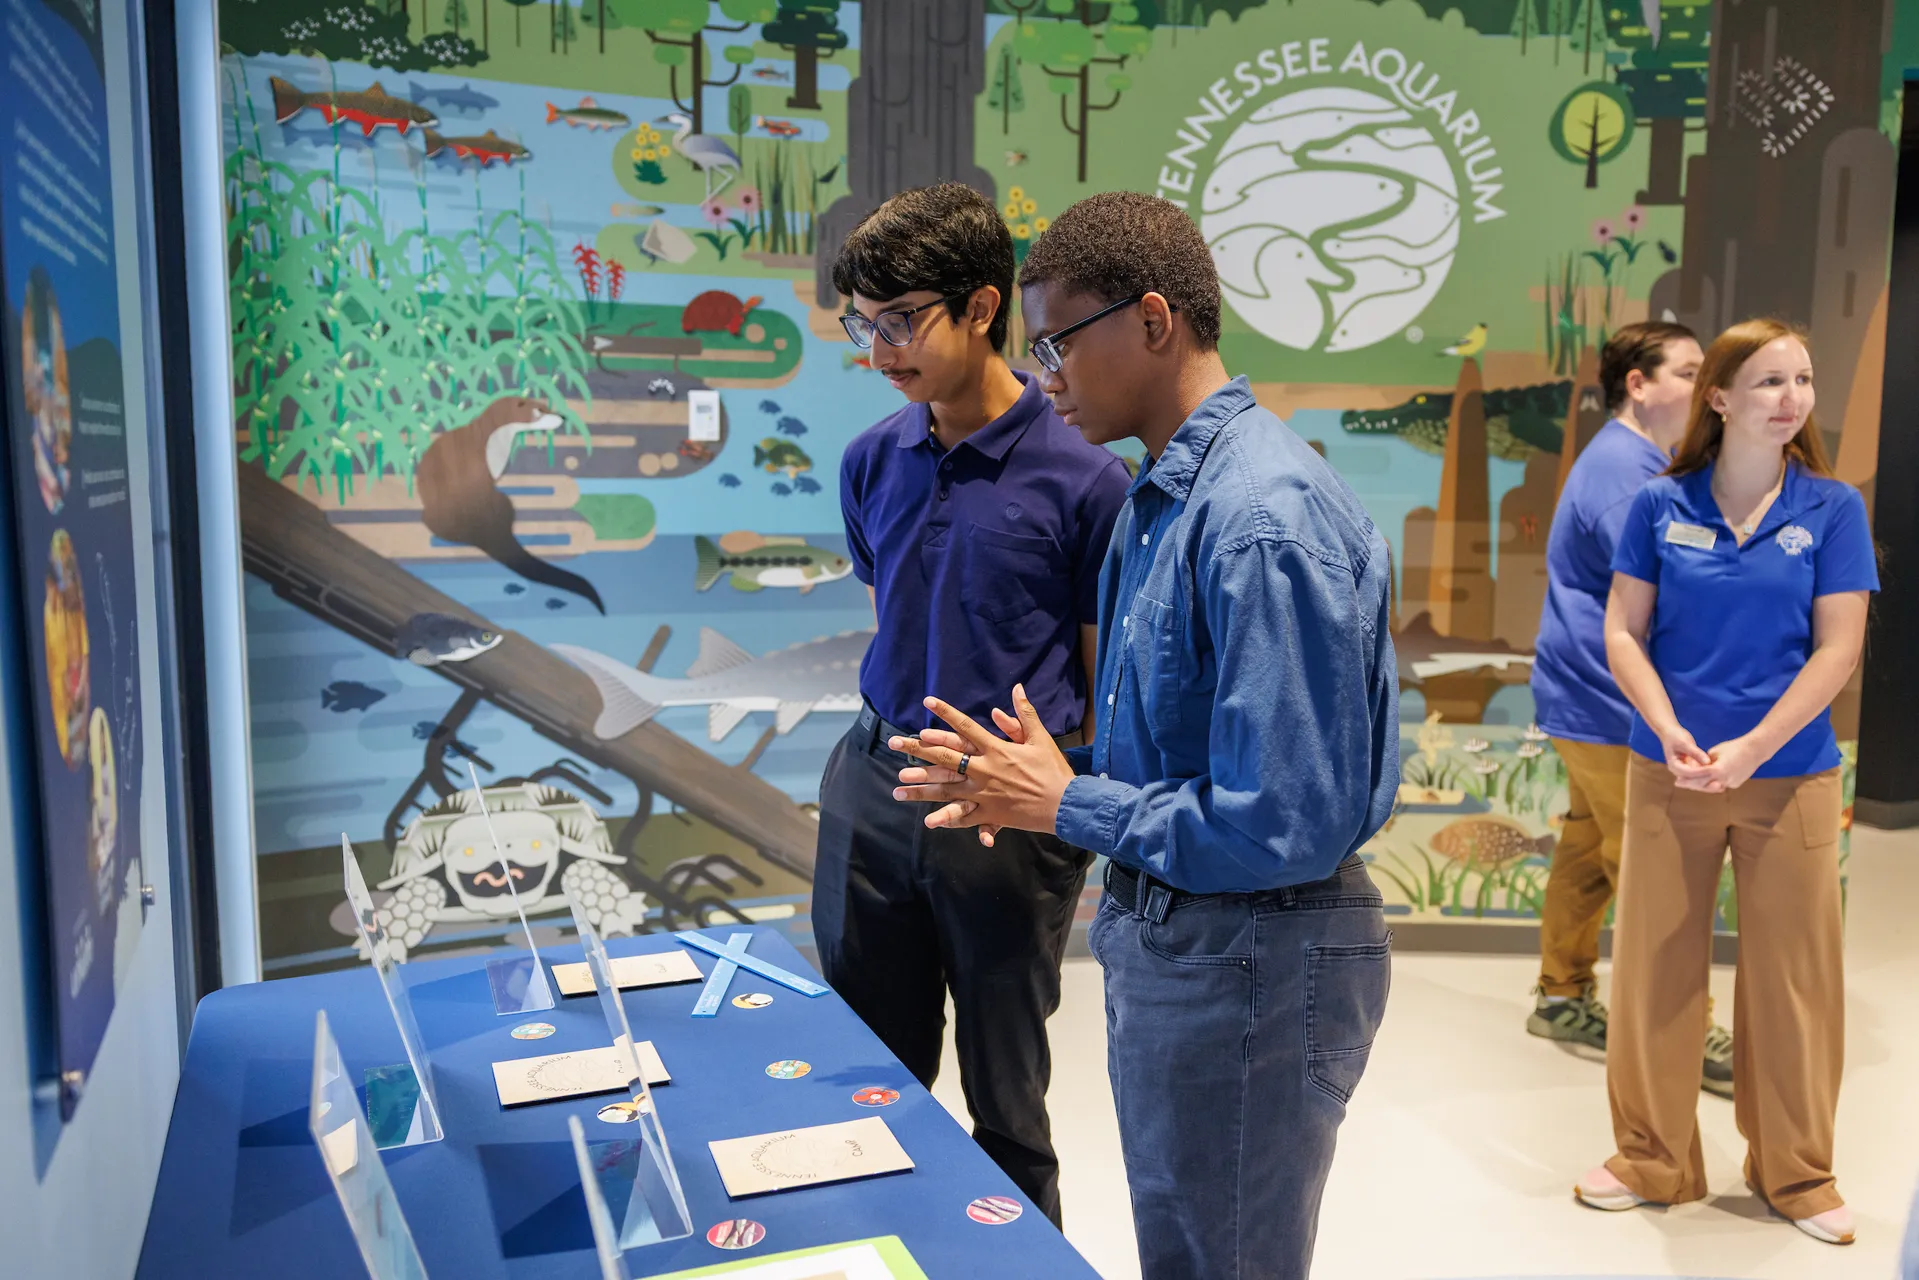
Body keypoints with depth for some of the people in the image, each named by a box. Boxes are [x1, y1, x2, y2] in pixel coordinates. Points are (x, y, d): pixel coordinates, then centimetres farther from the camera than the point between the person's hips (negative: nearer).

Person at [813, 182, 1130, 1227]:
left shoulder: (1082, 477, -12)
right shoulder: (872, 462, 3)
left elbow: (1105, 682, -6)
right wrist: (899, 750, 12)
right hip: (871, 788, 5)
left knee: (1005, 1101, 12)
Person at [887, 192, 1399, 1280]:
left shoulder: (1265, 518, -25)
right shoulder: (1162, 499, 7)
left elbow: (1282, 829, -28)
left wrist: (1064, 802, -17)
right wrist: (1039, 779, 0)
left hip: (1251, 963, -9)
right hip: (1162, 934, 10)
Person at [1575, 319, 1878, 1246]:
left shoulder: (1832, 508, -2)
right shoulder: (1661, 504, 0)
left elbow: (1836, 650, -6)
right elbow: (1623, 631, -1)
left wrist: (1752, 748, -16)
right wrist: (1671, 733, -15)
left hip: (1790, 775, 0)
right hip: (1668, 774, 1)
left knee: (1792, 976, 8)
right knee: (1654, 968, 7)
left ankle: (1795, 1172, 27)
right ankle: (1653, 1161, 24)